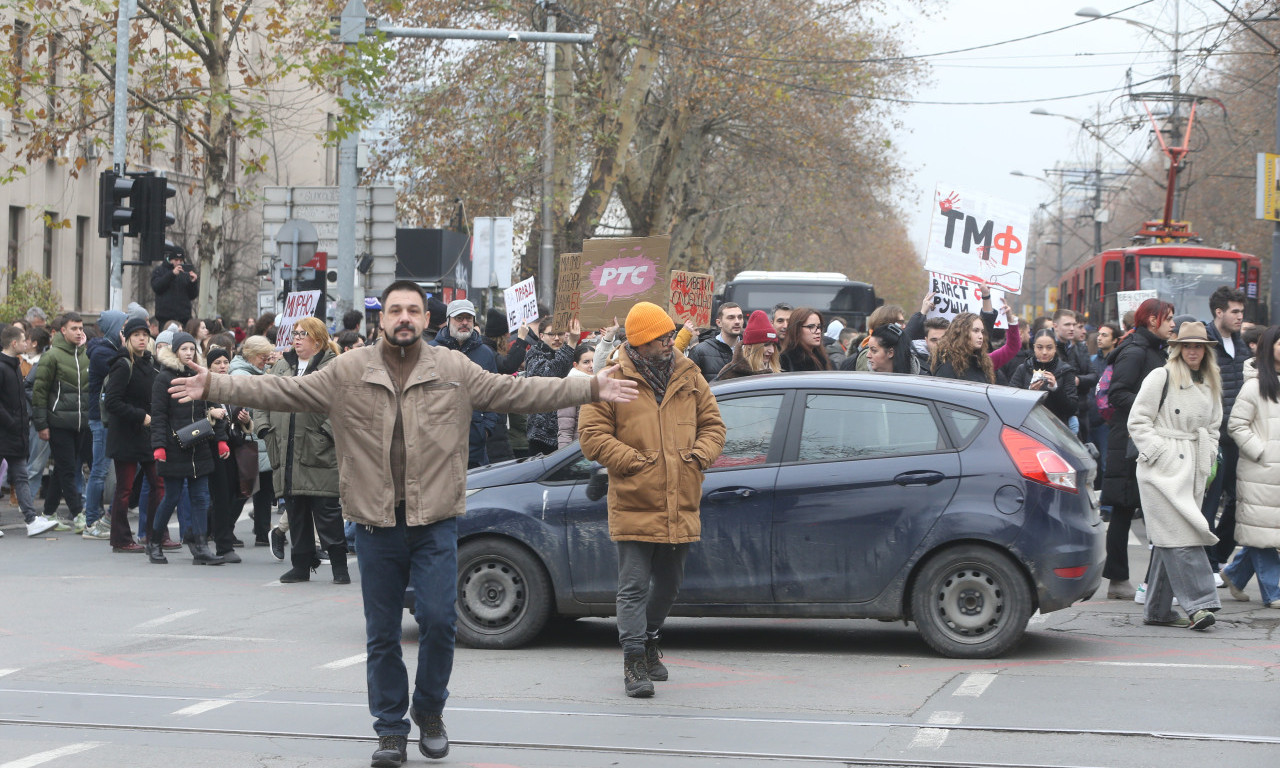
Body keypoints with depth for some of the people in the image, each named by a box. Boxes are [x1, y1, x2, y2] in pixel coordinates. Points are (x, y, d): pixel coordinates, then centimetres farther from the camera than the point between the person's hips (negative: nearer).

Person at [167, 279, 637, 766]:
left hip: (436, 522, -1)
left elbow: (518, 392, 3)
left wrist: (590, 389, -4)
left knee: (438, 618, -9)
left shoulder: (455, 370, 4)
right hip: (375, 523, 1)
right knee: (382, 633, 6)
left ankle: (429, 711, 15)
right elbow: (283, 392, 3)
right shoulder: (347, 372, 3)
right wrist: (214, 387, -5)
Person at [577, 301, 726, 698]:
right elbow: (592, 434, -7)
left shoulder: (689, 377, 10)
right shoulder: (614, 380, -5)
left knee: (669, 583, 18)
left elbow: (712, 423, 16)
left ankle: (650, 639, 38)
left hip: (680, 507, 5)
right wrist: (632, 460, -14)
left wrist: (701, 454, -3)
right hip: (634, 506, -5)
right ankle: (634, 662, -2)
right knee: (634, 586, -5)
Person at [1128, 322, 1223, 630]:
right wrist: (1157, 451, -11)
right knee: (1180, 535, -15)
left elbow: (1213, 427, 26)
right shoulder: (1161, 377, -2)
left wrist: (1208, 457, 12)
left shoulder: (1211, 385, 17)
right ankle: (1198, 603, -19)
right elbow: (1137, 420, -4)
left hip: (1194, 468, 6)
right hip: (1164, 467, -6)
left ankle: (1157, 609, 10)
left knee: (1169, 539, 7)